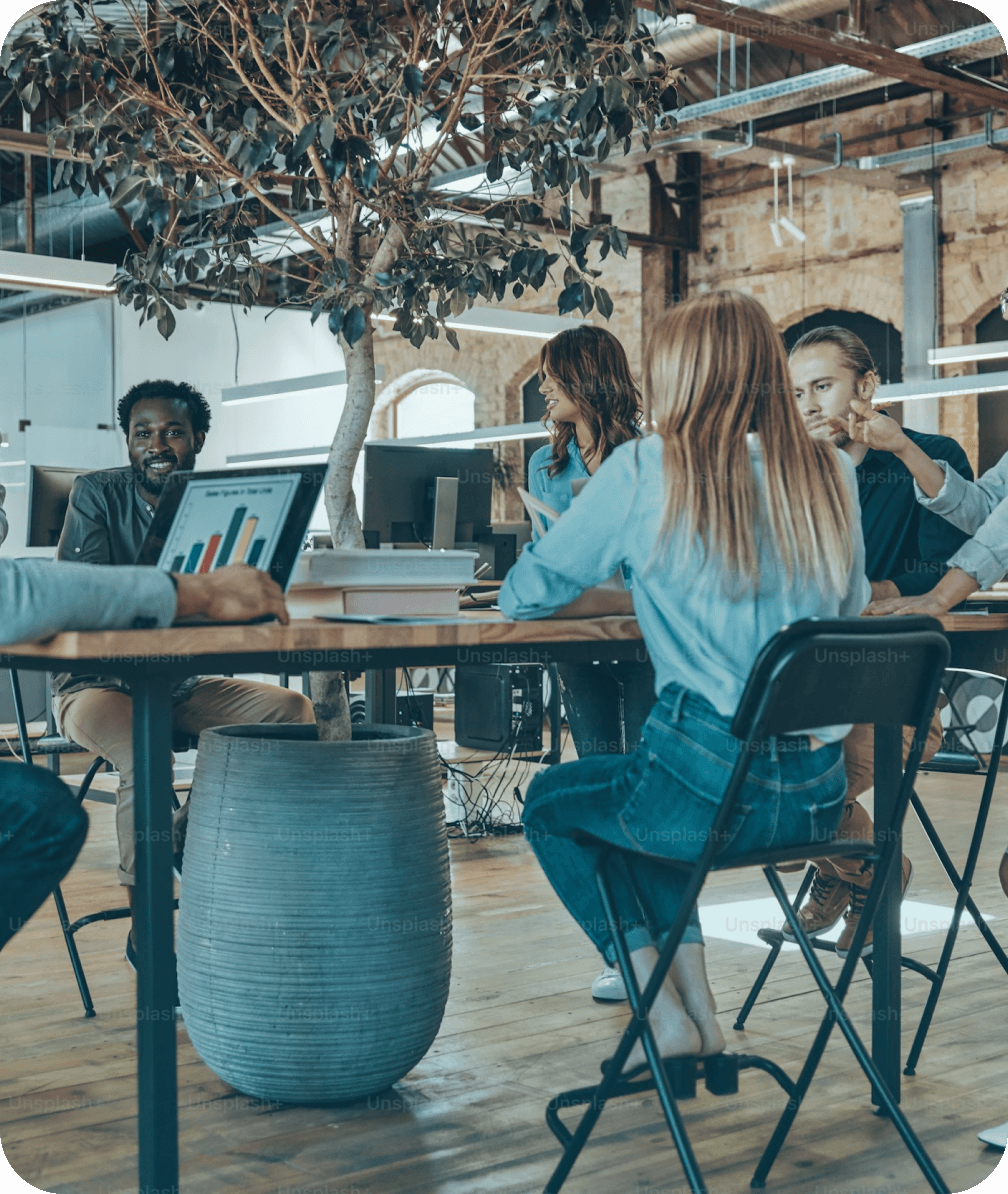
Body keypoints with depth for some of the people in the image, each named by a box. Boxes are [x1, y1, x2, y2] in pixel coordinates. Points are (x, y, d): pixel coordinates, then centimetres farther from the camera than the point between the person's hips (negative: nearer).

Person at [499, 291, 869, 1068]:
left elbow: (524, 597, 2)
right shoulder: (833, 474, 6)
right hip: (819, 797, 6)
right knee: (644, 788, 34)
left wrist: (587, 598, 25)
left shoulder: (645, 469, -7)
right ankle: (699, 1007, 27)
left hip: (708, 788, -5)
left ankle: (666, 1015, 19)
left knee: (551, 801, 26)